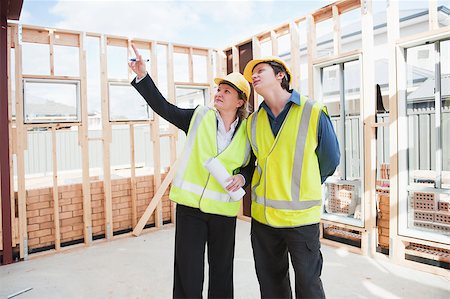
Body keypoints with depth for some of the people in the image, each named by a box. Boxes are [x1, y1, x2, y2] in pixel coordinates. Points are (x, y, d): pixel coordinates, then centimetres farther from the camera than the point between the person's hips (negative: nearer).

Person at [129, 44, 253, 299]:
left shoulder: (247, 132, 2)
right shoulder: (199, 117, 1)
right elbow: (163, 107, -4)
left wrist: (241, 178, -10)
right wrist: (143, 77, -12)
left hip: (224, 210, 1)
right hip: (190, 204, 0)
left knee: (222, 273, 15)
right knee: (188, 275, 4)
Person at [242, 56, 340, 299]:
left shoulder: (314, 113, -9)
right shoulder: (253, 121, 3)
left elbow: (330, 160, 4)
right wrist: (242, 177, 3)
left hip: (301, 215, -3)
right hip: (262, 215, 4)